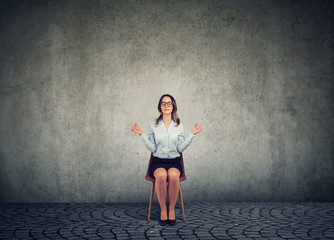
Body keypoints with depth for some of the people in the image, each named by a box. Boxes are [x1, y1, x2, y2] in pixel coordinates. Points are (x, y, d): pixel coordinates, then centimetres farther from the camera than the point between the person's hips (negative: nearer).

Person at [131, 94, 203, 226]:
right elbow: (152, 148, 1)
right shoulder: (154, 126, 7)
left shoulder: (179, 126, 9)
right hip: (158, 162, 0)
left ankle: (172, 209, -19)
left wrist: (192, 134, -3)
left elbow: (180, 148, 1)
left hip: (174, 161, 1)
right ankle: (163, 209, -21)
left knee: (173, 175, -36)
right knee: (161, 175, -36)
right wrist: (141, 134, -6)